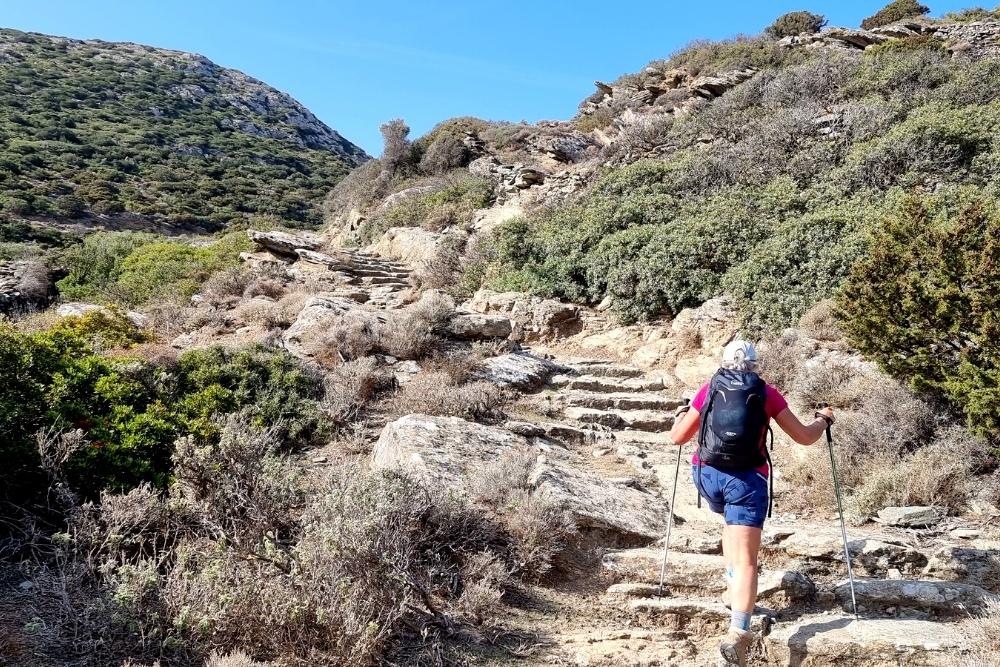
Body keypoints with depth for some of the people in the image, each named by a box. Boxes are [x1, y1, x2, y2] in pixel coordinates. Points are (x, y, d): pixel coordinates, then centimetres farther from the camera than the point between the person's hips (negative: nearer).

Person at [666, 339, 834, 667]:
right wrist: (823, 419, 31)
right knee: (746, 559, -8)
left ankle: (733, 585, 32)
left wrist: (681, 415, 33)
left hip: (708, 474, 3)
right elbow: (804, 437, 10)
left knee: (732, 522, 35)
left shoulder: (708, 389, 9)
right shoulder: (766, 393, 6)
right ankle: (737, 634, -24)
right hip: (747, 479, -3)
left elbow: (678, 437, 11)